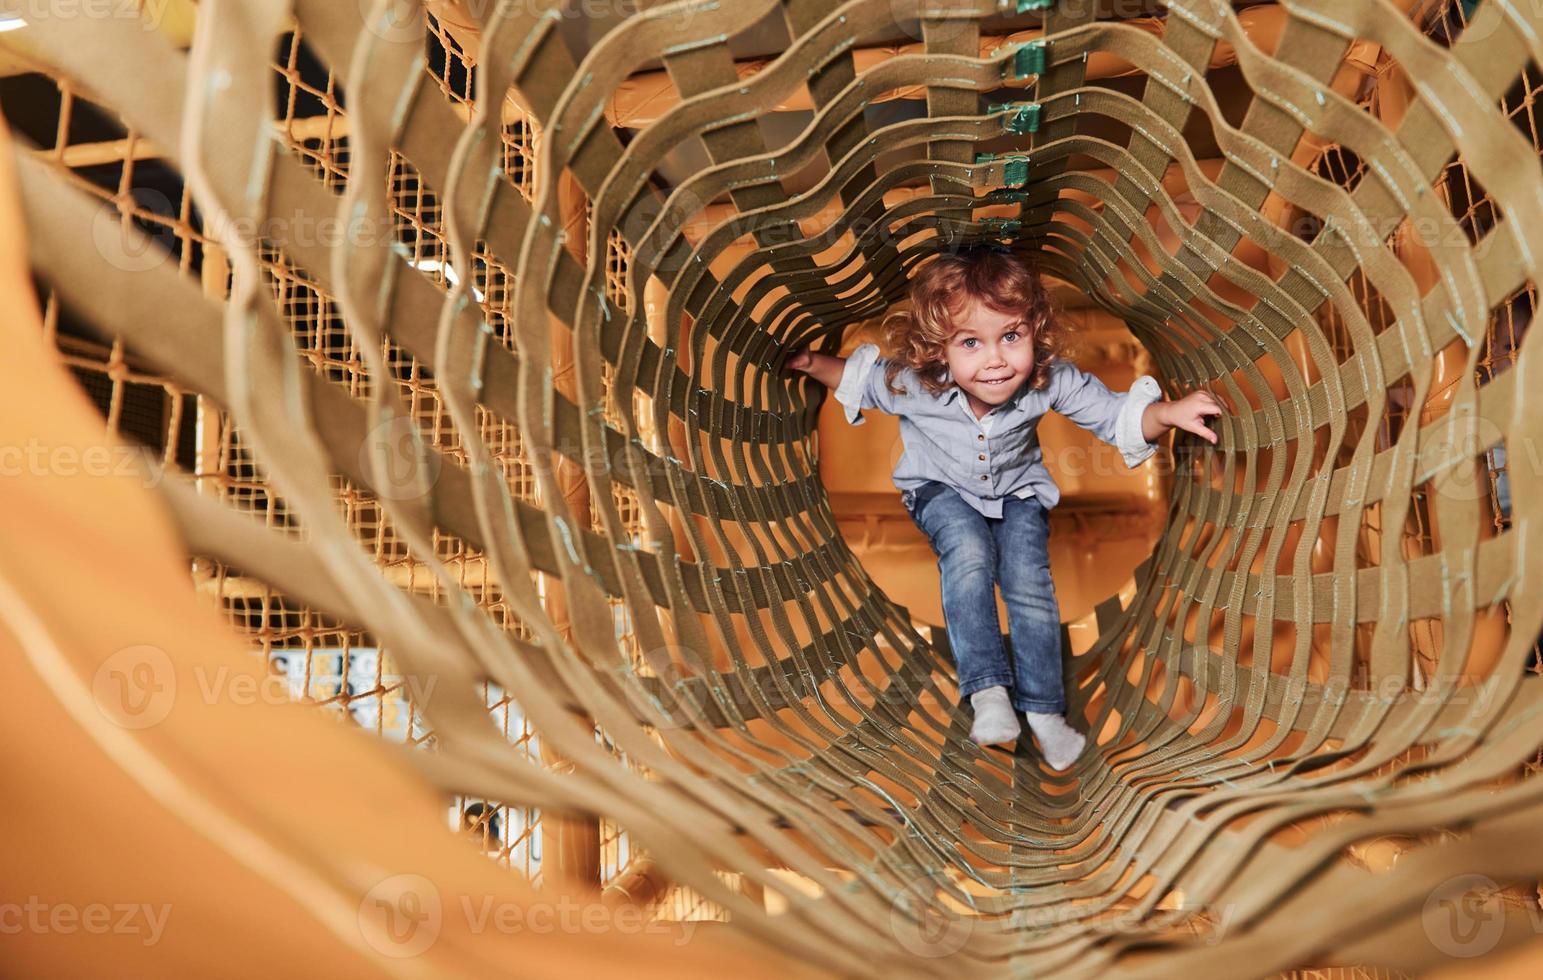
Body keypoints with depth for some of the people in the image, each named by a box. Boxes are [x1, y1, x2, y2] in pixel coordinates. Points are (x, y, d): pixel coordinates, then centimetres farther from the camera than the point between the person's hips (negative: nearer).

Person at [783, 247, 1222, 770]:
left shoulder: (1051, 380, -27)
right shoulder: (912, 384, -27)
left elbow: (1114, 413, -16)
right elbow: (856, 379, -6)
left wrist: (1170, 412, -33)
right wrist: (814, 363, -20)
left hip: (1018, 490, 1)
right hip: (943, 490, -1)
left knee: (1028, 577, -18)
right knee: (969, 551, -31)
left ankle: (1043, 709, -2)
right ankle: (987, 691, -26)